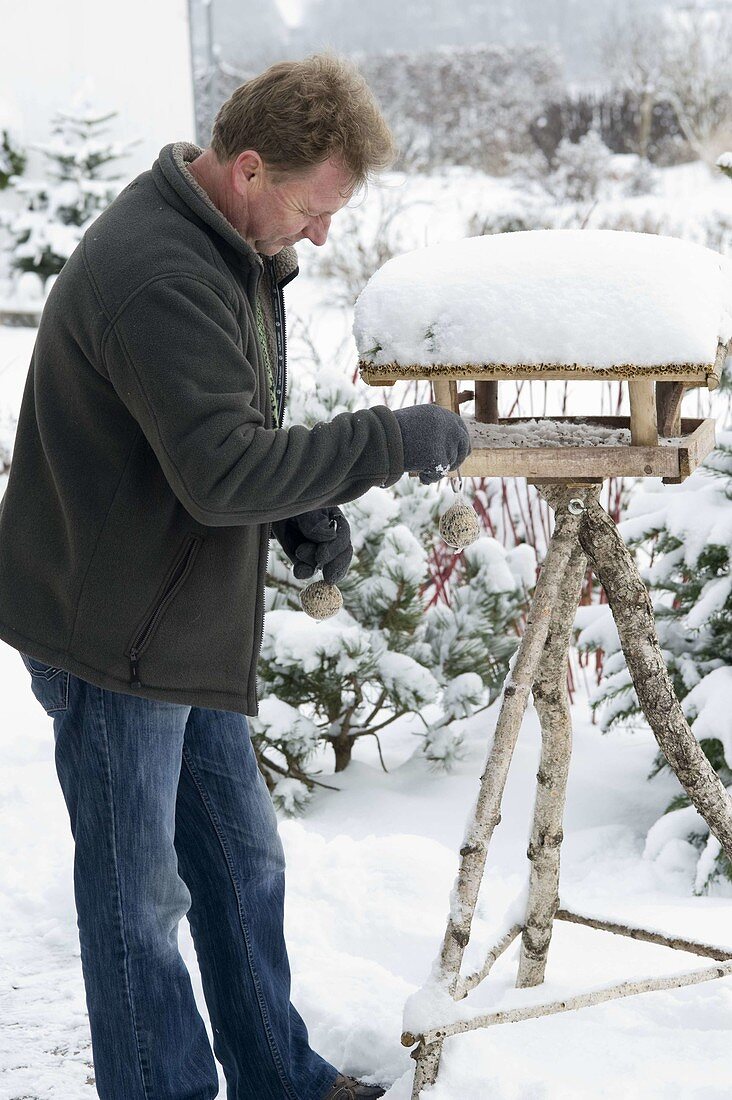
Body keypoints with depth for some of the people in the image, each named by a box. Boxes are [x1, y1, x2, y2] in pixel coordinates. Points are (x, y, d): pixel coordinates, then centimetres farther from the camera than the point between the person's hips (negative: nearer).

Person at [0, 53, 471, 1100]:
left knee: (241, 860, 19)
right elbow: (220, 471, -30)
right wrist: (389, 441, -23)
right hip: (111, 634, -10)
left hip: (183, 624, 10)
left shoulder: (231, 246, 8)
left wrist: (305, 511, 2)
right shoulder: (157, 274, -26)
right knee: (140, 897, 3)